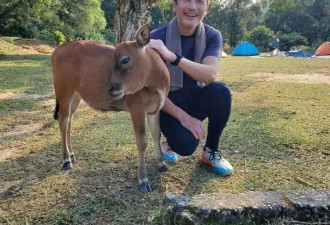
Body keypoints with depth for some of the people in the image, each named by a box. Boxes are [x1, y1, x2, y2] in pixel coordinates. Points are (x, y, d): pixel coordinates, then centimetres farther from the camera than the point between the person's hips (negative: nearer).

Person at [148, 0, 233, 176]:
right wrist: (183, 116, -26)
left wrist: (172, 57, -44)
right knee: (186, 145, -29)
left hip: (196, 99, 3)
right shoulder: (156, 38, -19)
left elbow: (210, 75, -32)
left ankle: (211, 151, -5)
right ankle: (173, 139, 11)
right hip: (169, 105, -2)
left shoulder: (212, 36, -12)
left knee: (220, 91, -30)